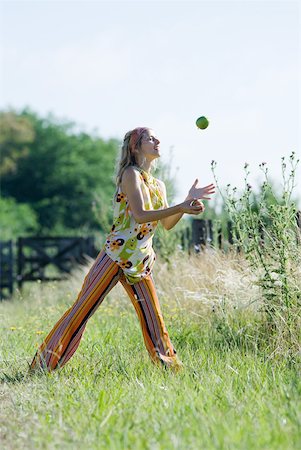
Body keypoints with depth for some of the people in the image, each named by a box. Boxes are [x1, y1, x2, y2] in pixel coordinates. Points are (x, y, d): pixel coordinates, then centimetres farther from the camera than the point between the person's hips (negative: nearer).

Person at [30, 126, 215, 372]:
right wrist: (180, 207, -24)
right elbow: (140, 215, -19)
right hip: (116, 255, -7)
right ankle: (43, 365, -1)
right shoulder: (131, 174, -7)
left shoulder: (159, 186, 16)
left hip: (140, 262, 7)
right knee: (83, 308, -6)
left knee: (153, 318, 7)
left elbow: (167, 224, 13)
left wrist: (190, 200, 2)